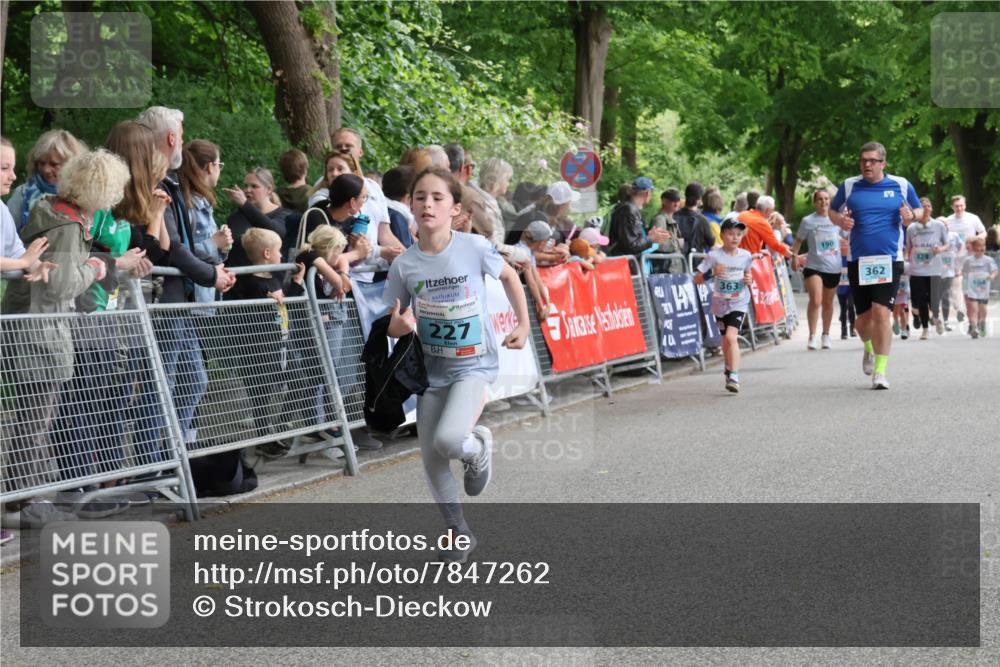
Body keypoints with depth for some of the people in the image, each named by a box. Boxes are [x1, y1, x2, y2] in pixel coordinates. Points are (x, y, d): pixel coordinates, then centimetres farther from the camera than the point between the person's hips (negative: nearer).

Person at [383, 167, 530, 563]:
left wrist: (523, 325, 8)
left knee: (448, 438, -26)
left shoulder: (474, 248, -12)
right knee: (431, 459, 4)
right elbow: (396, 326, 0)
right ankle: (459, 534, 24)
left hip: (474, 364, -3)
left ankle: (477, 446, 11)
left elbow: (509, 276, 7)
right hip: (431, 369, 3)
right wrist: (399, 325, -23)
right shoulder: (404, 265, -8)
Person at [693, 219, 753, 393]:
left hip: (739, 304, -1)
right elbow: (697, 279, -12)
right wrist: (712, 273, -29)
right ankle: (729, 369, 40)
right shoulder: (714, 256, -11)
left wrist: (749, 280, -7)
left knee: (731, 336, -20)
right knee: (726, 338, 16)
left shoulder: (745, 256, -3)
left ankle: (733, 376, -19)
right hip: (720, 304, 1)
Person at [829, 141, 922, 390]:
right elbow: (832, 210, 17)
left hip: (890, 260, -2)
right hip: (858, 261, 2)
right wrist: (840, 220, -6)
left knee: (881, 313, -15)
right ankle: (869, 348, 43)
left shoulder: (901, 185, 3)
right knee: (863, 318, 8)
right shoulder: (849, 186, 5)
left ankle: (880, 371, -7)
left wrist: (911, 216, -9)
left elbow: (919, 211, 15)